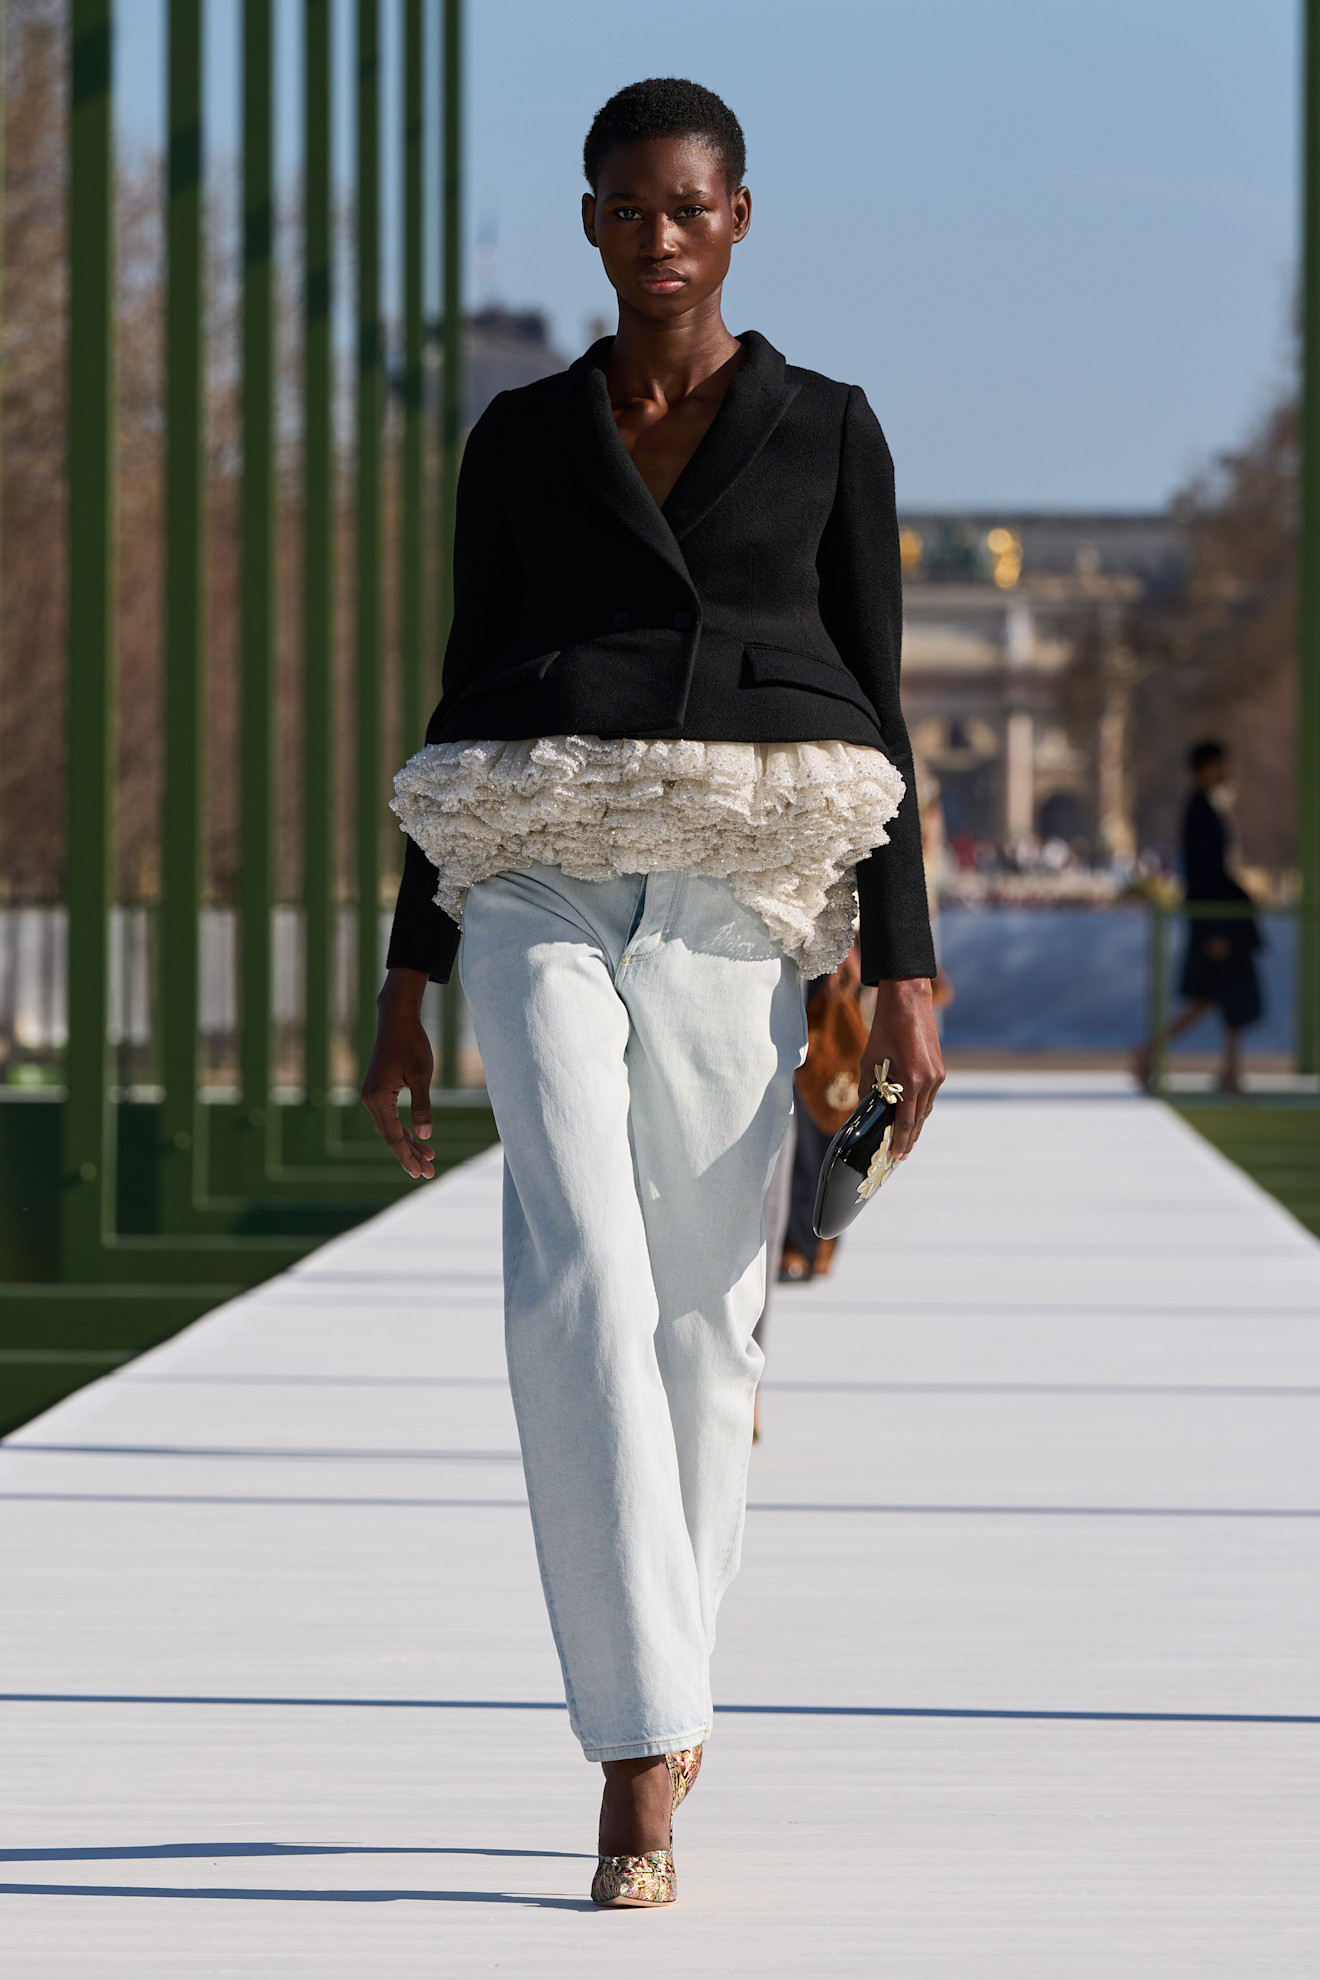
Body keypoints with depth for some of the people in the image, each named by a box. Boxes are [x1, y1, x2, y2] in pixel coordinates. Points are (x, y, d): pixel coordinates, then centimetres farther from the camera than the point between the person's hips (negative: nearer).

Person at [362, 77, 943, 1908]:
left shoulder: (830, 431, 8)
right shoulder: (521, 438, 11)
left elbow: (870, 717, 6)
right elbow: (466, 712, 12)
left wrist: (905, 975, -2)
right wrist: (408, 982, 8)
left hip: (737, 900, 0)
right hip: (548, 890, 0)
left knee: (695, 1315, 4)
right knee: (577, 1286, -18)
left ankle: (658, 1688, 27)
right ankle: (645, 1755, -19)